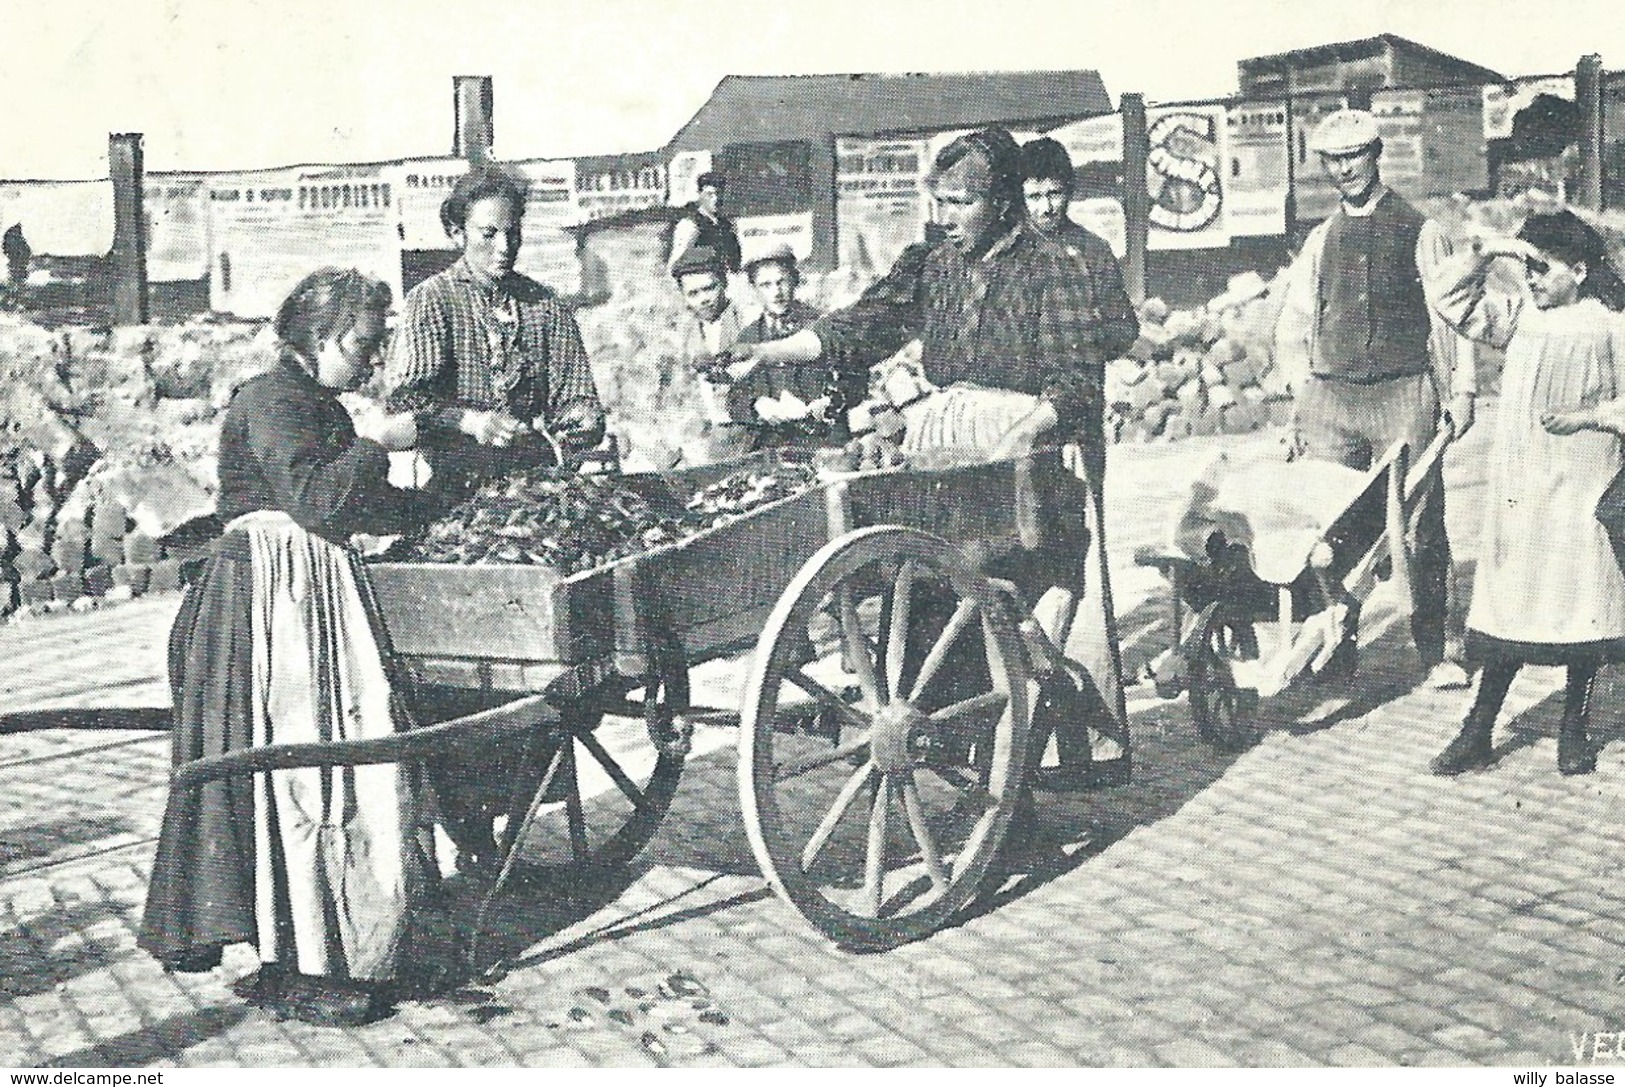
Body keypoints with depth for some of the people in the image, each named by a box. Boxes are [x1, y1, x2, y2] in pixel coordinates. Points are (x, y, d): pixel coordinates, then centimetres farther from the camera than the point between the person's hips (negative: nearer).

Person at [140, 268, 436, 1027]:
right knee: (296, 762, -9)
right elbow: (310, 497, -21)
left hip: (314, 594, 10)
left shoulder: (318, 406, 21)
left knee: (319, 761, 9)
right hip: (274, 592, -10)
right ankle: (299, 971, -4)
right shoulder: (271, 399, -9)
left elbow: (360, 506, 26)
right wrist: (377, 443, -12)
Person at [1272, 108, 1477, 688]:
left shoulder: (1421, 233, 5)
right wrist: (1305, 391, 8)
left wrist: (1461, 388, -2)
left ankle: (1432, 654, 4)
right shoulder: (1320, 240, 14)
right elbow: (1292, 328, 18)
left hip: (1404, 395, -3)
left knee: (1421, 526, -4)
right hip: (1331, 398, 3)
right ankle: (1334, 653, 8)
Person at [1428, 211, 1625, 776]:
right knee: (1507, 607, 5)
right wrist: (1486, 255, -2)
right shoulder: (1519, 316, 9)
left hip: (1580, 491, -3)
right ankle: (1477, 734, 8)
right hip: (1517, 490, 4)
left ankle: (1574, 730, 19)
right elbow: (1449, 300, 10)